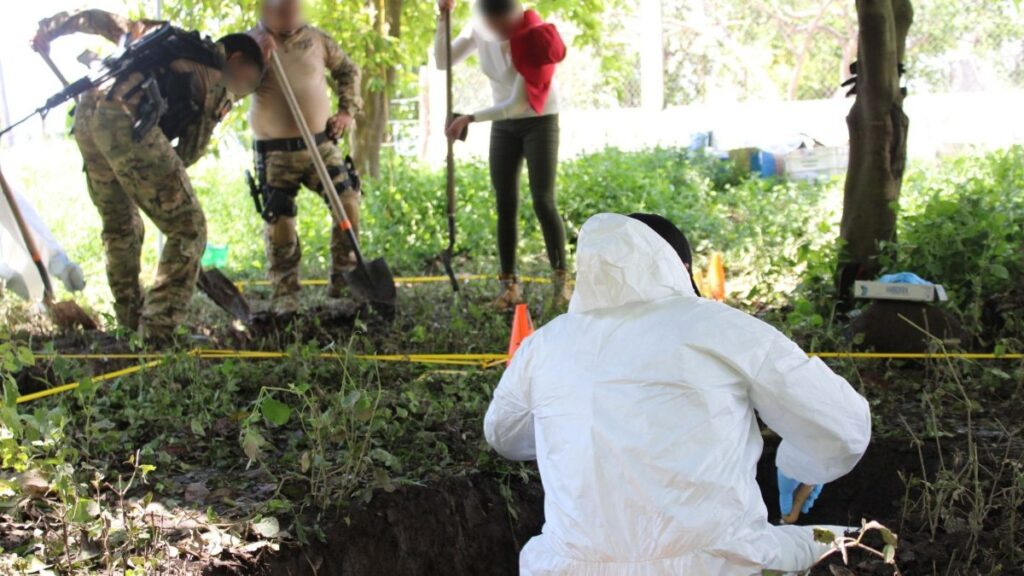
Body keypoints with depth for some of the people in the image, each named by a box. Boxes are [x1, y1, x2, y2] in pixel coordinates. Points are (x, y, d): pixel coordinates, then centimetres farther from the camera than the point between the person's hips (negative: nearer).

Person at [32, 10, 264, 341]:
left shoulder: (172, 40, 34)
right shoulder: (221, 86, 16)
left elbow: (103, 20, 34)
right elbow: (190, 152, 15)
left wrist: (50, 28, 37)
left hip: (87, 113, 8)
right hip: (127, 121, -8)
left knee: (120, 227, 22)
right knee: (187, 230, 0)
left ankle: (131, 324, 28)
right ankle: (158, 333, -6)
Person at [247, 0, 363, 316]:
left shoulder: (315, 38, 2)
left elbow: (347, 70, 17)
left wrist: (348, 110, 7)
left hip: (322, 144, 2)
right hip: (276, 153, -2)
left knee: (348, 203, -6)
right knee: (279, 222, -2)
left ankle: (342, 278, 9)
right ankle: (285, 295, 10)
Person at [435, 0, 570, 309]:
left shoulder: (532, 38, -23)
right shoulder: (478, 31, -7)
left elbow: (518, 103, -24)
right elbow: (442, 61, -8)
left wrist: (470, 118, -26)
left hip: (540, 122, -4)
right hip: (503, 126, 5)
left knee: (543, 202, -12)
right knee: (505, 205, -1)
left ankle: (561, 280, -4)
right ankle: (509, 284, 2)